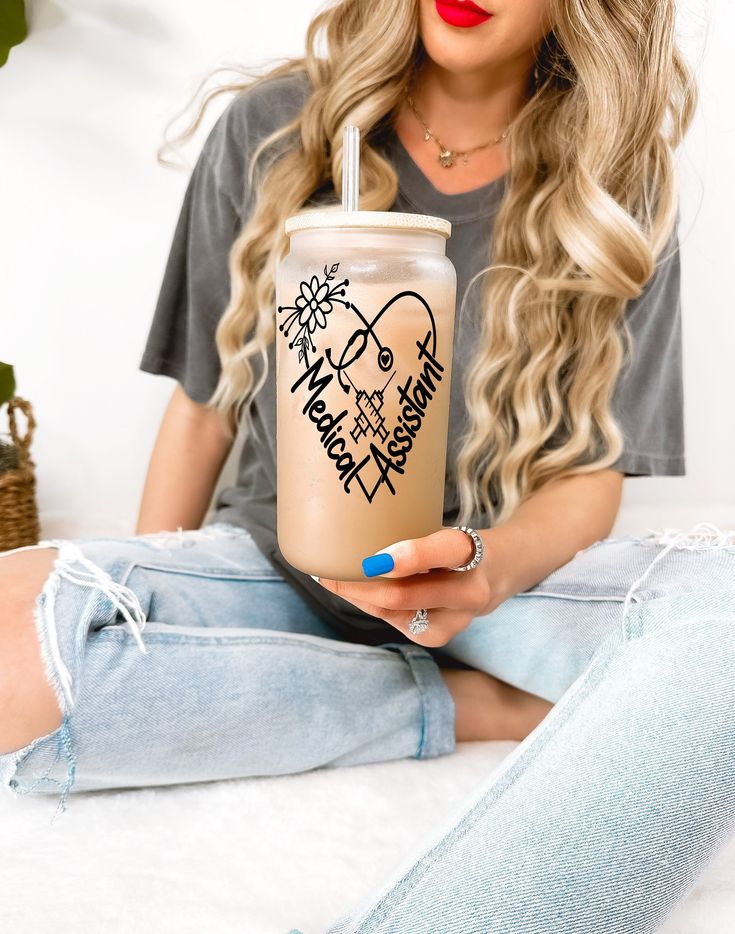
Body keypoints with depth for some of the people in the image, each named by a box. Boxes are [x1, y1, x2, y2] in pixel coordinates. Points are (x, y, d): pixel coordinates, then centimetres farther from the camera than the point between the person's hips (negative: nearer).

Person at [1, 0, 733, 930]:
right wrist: (139, 626, 5)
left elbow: (593, 471, -4)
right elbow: (201, 406, 5)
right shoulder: (269, 130, 0)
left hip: (506, 562, 0)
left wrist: (486, 568, -27)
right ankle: (474, 705, -14)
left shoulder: (621, 191, -1)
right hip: (276, 554, 2)